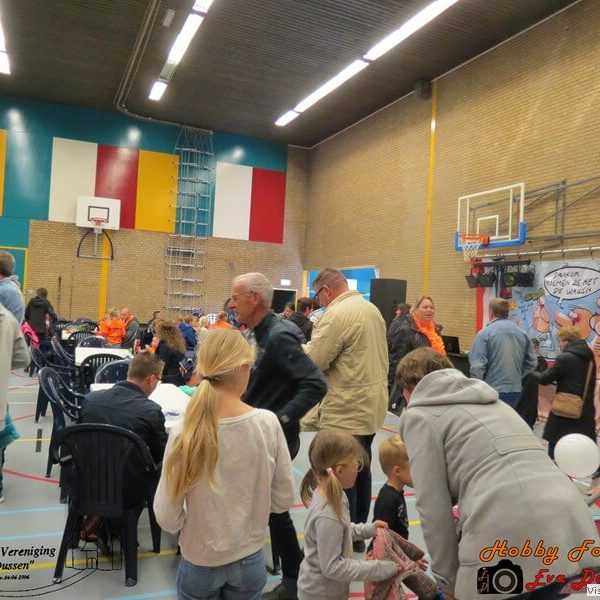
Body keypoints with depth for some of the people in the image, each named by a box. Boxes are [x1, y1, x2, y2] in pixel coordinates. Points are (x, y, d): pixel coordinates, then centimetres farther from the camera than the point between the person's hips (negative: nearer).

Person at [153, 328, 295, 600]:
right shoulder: (268, 423, -18)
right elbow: (284, 499, -7)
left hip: (200, 563, -1)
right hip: (250, 560, 1)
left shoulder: (185, 433, -22)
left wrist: (197, 516, 4)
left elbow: (167, 518, -15)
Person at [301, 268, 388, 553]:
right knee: (361, 469, 19)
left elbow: (311, 362, -18)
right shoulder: (372, 309, 9)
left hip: (346, 413, -9)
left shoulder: (336, 315, -19)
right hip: (371, 406, 9)